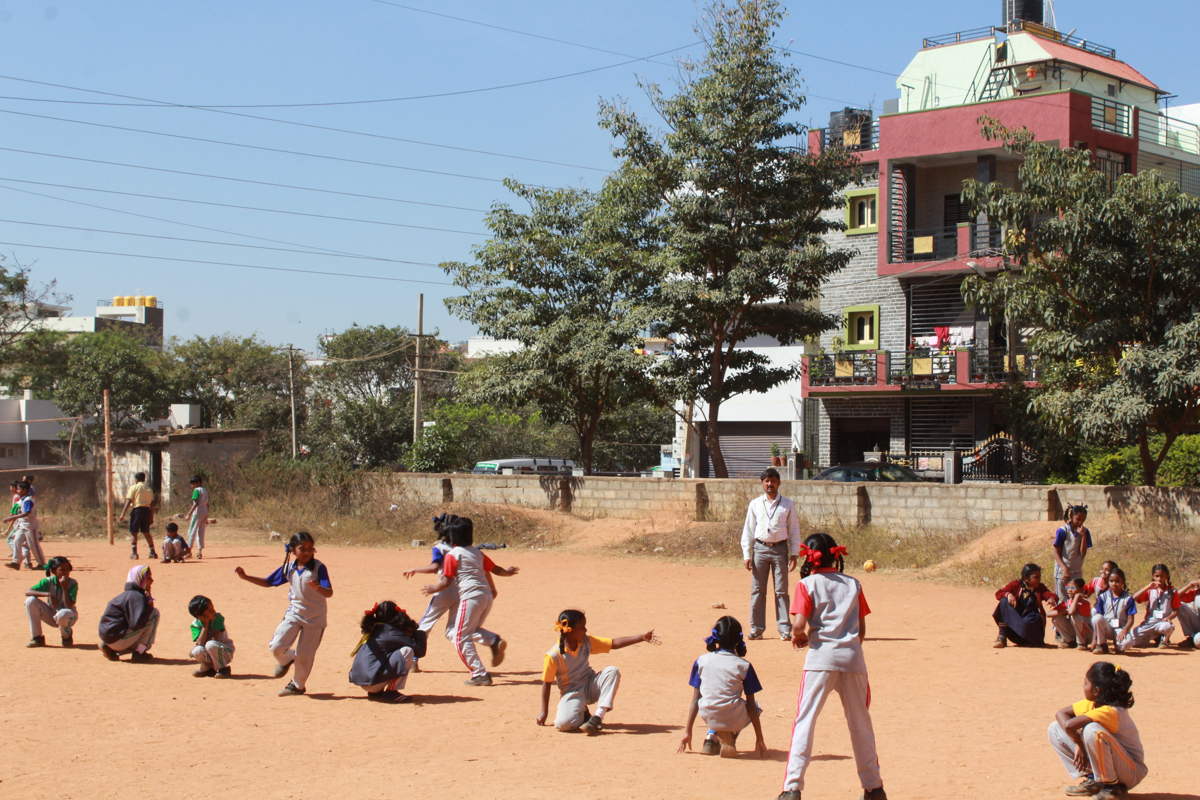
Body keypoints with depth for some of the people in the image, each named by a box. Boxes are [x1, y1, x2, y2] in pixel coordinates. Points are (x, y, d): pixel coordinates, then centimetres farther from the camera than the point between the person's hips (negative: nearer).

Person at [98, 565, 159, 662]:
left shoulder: (128, 594, 16)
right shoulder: (136, 596, -15)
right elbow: (136, 624, -25)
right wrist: (149, 606, -16)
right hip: (117, 638, -10)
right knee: (154, 613, -10)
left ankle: (111, 649, 14)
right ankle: (139, 653, -9)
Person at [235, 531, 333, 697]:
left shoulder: (319, 568, -13)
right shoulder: (289, 567, 2)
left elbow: (329, 593, -22)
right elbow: (268, 582, 13)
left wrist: (317, 587, -44)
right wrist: (245, 577, 3)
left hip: (315, 618, -4)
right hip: (293, 614, 4)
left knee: (304, 656, 2)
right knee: (276, 647, -12)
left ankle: (297, 685, 28)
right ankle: (288, 659, 24)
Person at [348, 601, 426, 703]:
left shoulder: (373, 630, 14)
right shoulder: (391, 632, -9)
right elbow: (420, 650, -8)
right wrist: (420, 632, 8)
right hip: (372, 682, -9)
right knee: (407, 651, -11)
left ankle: (376, 692, 15)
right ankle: (391, 692, -5)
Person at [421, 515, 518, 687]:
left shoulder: (452, 555, -2)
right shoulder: (477, 552, 16)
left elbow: (446, 581, -4)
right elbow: (492, 569, 24)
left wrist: (433, 588, 15)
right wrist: (506, 573, 45)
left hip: (471, 597, -7)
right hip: (487, 596, 7)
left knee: (461, 638, -1)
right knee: (473, 630, 26)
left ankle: (480, 674, -8)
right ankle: (495, 641, -3)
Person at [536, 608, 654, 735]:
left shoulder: (587, 642, -3)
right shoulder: (553, 655, -18)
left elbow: (614, 643, -5)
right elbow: (547, 683, -8)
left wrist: (642, 637, -14)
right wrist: (544, 712, -4)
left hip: (590, 686, 4)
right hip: (571, 693, -4)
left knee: (612, 671, -24)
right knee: (563, 723, -34)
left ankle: (597, 717, -26)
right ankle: (581, 714, 4)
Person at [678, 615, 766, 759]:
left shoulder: (701, 662, 4)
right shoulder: (744, 666, -1)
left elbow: (695, 700, 7)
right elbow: (751, 705, 2)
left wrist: (687, 731, 16)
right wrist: (759, 739, 9)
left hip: (709, 718, 2)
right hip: (734, 720, -2)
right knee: (754, 708, 31)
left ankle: (712, 736, 12)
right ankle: (730, 736, 6)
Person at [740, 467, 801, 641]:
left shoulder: (788, 505, 4)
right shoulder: (755, 504, 7)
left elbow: (794, 530, 6)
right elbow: (748, 530, 8)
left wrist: (794, 554, 0)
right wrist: (746, 555, 2)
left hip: (780, 549, -1)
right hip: (760, 548, 1)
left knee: (781, 591, -1)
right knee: (757, 590, 2)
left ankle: (785, 629, 1)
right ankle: (756, 629, 8)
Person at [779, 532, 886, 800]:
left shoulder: (807, 584, 2)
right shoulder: (853, 585, 13)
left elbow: (799, 624, -9)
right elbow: (862, 630, 12)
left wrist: (799, 636, 11)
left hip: (821, 658, -3)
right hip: (852, 657, 3)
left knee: (805, 721, -1)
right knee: (860, 723, 14)